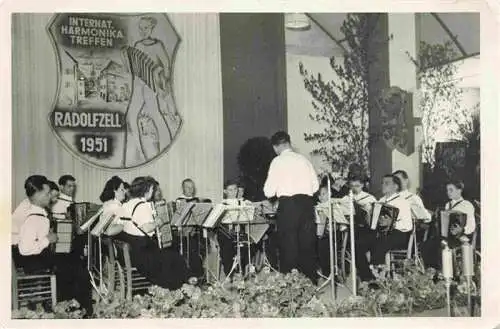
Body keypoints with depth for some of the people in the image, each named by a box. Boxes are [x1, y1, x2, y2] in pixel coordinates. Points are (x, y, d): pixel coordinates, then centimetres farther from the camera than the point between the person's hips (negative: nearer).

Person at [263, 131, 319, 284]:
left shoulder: (278, 161, -3)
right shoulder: (303, 159, 9)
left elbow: (269, 191, -6)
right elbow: (315, 185, 9)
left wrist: (270, 192, 15)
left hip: (288, 204, -4)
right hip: (307, 203, 4)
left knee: (289, 244, 3)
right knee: (307, 244, 11)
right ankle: (311, 281, 17)